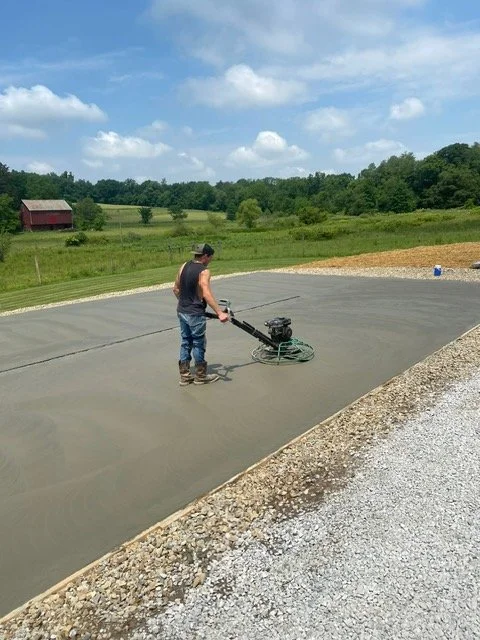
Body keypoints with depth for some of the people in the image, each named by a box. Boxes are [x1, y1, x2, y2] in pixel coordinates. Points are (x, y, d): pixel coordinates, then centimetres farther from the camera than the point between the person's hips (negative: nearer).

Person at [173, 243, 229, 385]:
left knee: (185, 342, 15)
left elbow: (176, 289, 12)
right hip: (195, 314, -7)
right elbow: (207, 295, -28)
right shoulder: (204, 271, -17)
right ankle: (201, 376, 18)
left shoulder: (184, 266, 6)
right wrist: (220, 313, -31)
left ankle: (184, 376, 21)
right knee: (199, 344, 6)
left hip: (182, 311, 7)